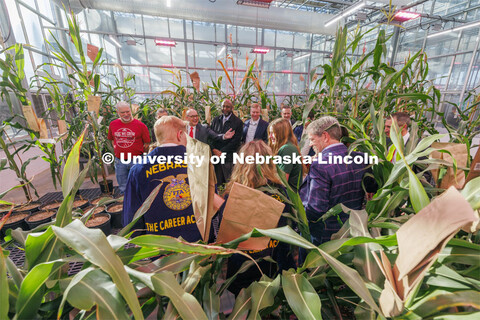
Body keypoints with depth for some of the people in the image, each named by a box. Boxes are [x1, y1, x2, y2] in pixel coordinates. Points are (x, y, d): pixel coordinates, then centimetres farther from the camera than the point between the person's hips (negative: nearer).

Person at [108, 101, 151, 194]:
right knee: (123, 188, 18)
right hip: (119, 161, 4)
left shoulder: (140, 125, -10)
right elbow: (112, 139, 18)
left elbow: (146, 143, -4)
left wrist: (139, 154, 0)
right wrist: (117, 151, 9)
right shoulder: (113, 124, 2)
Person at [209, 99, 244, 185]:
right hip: (216, 155, 4)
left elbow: (236, 140, -7)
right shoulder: (215, 120, 15)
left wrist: (222, 151, -10)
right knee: (216, 182, 6)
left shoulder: (238, 122, 0)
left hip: (229, 157, -3)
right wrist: (214, 149, -5)